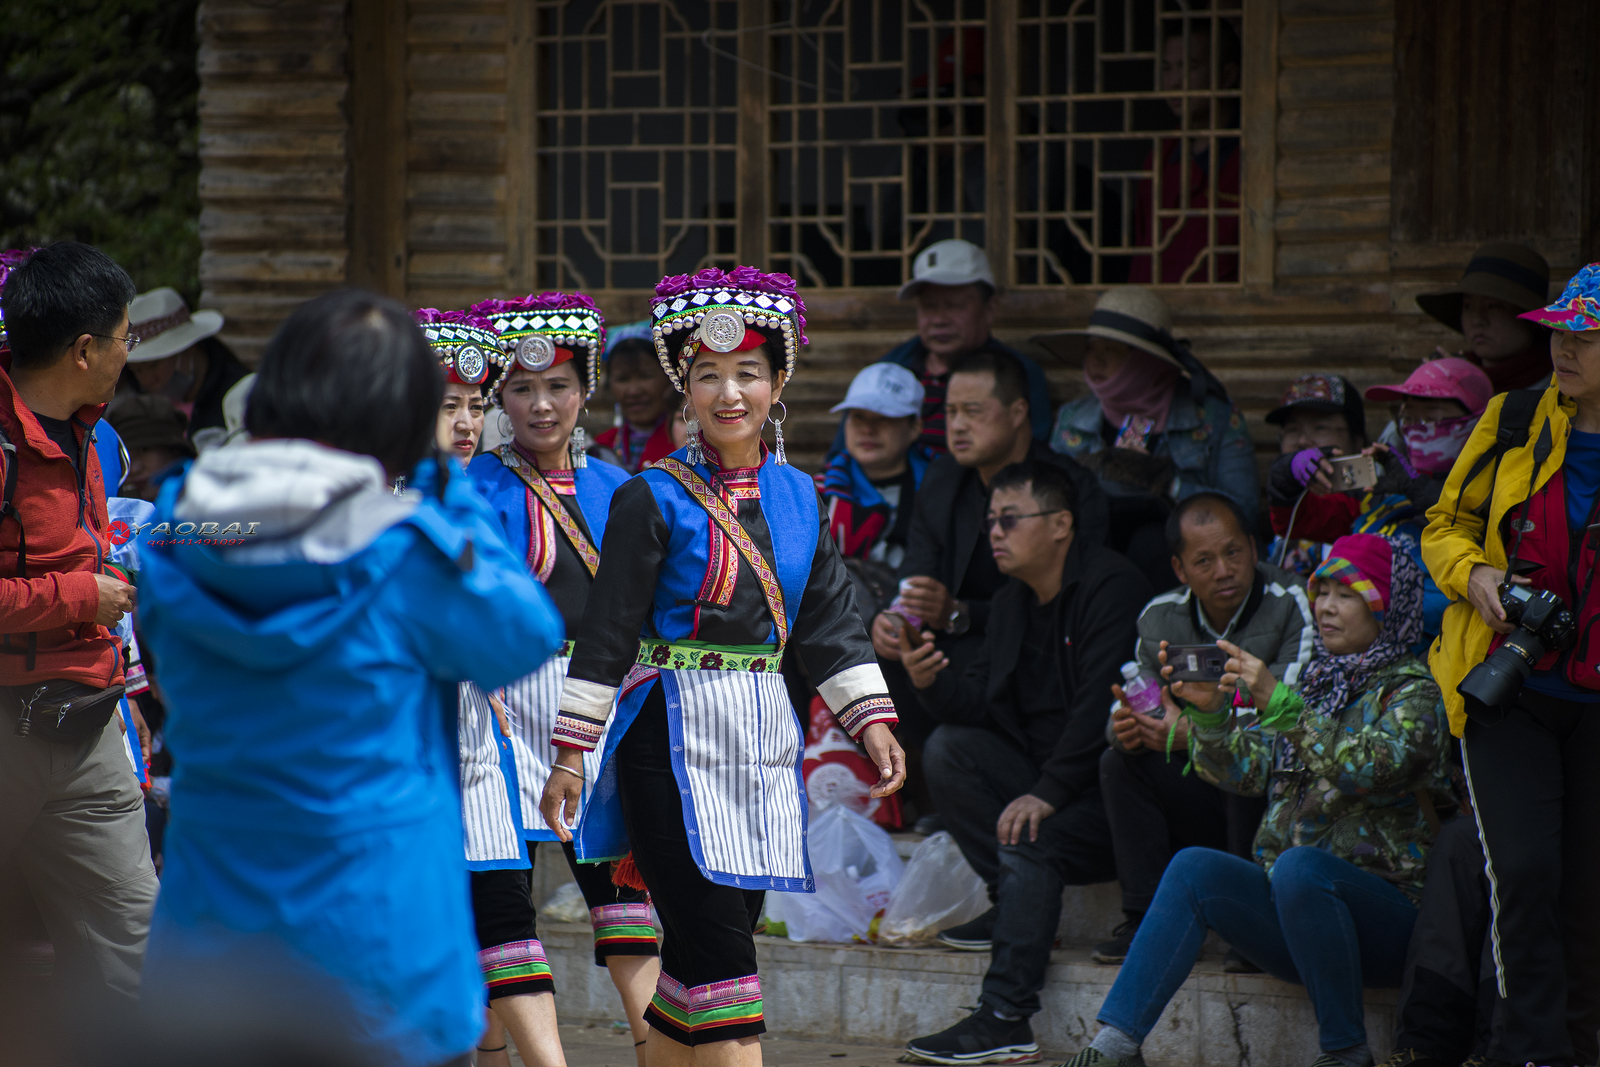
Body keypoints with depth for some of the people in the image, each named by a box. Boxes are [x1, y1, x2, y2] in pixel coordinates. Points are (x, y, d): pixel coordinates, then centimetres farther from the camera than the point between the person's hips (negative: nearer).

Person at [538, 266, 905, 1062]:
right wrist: (571, 755, -7)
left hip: (763, 733, 6)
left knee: (702, 949, 8)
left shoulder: (798, 496, 10)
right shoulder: (655, 497, -6)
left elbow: (830, 620, 15)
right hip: (675, 733, -6)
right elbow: (607, 634, -6)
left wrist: (872, 720, 7)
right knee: (718, 949, -10)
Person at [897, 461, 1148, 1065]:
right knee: (947, 749, -8)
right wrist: (931, 684, -16)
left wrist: (1048, 793, -28)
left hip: (1111, 789, -8)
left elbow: (1102, 706, -23)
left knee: (1030, 842, -30)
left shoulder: (1111, 586, -14)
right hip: (1047, 779, 8)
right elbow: (980, 706, 6)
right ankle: (1013, 903, -7)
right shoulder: (1011, 603, 12)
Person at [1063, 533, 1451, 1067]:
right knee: (1194, 868, -19)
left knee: (1299, 866, -35)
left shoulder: (1411, 691, -1)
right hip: (1290, 903, 5)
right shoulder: (1312, 683, 17)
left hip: (1387, 915, -5)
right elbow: (1244, 769, 4)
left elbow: (1363, 767, -21)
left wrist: (1279, 703, -31)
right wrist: (1208, 711, -15)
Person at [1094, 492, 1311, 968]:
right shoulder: (1160, 618, 3)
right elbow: (1127, 710, 2)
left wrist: (1196, 732, -34)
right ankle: (1147, 920, -14)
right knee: (1119, 763, -13)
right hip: (1204, 798, 5)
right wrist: (1126, 727, -25)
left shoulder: (1293, 604, -15)